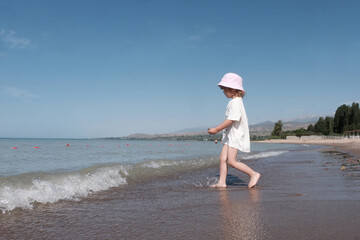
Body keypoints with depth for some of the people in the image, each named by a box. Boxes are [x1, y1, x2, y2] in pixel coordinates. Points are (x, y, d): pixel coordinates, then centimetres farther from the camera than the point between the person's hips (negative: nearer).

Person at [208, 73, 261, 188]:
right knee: (223, 158, 4)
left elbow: (231, 119, -24)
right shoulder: (234, 101, 16)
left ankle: (254, 174, -3)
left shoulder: (236, 102, -16)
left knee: (231, 161, -11)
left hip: (235, 135, -10)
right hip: (230, 135, 10)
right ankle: (222, 182, 6)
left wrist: (217, 129, -21)